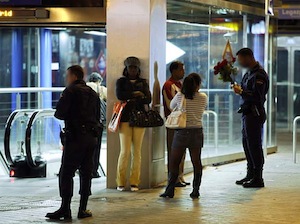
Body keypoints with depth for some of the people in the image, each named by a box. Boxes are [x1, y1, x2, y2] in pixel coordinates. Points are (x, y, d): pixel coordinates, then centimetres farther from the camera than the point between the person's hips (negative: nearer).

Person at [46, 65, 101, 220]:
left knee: (66, 173, -5)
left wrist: (67, 116, 9)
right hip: (92, 137, 7)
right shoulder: (93, 94, 17)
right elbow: (97, 117, 19)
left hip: (75, 137, -7)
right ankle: (82, 209, 9)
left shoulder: (71, 91, -5)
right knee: (86, 172, 9)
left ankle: (65, 208, -9)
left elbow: (59, 113, -10)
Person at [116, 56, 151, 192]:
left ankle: (134, 182, 2)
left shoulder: (143, 82, 16)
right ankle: (121, 182, -2)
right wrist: (135, 94, -4)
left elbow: (148, 99, 2)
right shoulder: (121, 81, 12)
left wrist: (131, 99, -9)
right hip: (125, 118, -2)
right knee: (125, 151, -9)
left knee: (137, 151, -2)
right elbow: (120, 95, -7)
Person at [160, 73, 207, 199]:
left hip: (181, 132, -1)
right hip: (197, 132, 1)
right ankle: (196, 190, 7)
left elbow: (171, 106, 11)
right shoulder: (203, 98, -2)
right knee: (196, 162, 7)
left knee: (174, 161, 6)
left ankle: (170, 190, 5)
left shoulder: (180, 96, -5)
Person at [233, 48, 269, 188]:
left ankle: (258, 178, -1)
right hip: (247, 113, 10)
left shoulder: (259, 75, -16)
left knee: (254, 145, -6)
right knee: (247, 144, 15)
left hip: (254, 114, -10)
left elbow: (257, 96, -24)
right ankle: (250, 175, 25)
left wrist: (241, 92, -18)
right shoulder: (249, 73, 15)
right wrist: (239, 89, 7)